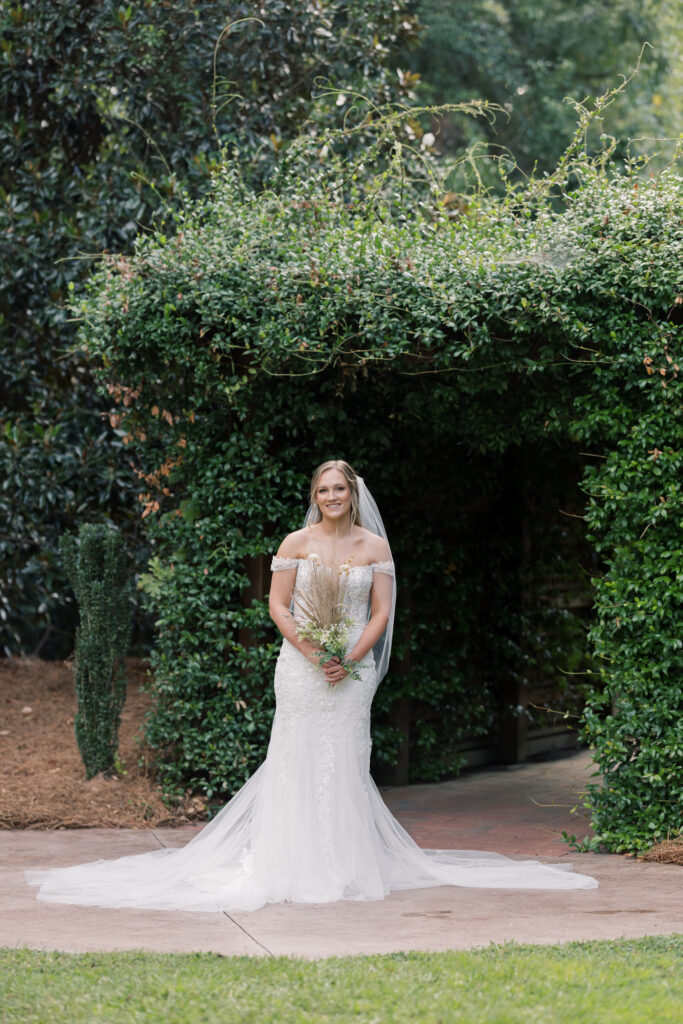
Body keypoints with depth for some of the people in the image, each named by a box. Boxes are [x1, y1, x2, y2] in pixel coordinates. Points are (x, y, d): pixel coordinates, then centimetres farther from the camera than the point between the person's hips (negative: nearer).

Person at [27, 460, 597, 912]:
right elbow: (278, 605, 1)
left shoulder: (374, 546, 6)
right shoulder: (297, 543, 4)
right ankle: (293, 865, 0)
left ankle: (347, 865, 4)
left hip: (352, 670, 1)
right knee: (298, 762, -3)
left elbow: (382, 612, 4)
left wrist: (351, 659, -10)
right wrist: (312, 653, -11)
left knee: (344, 763, 0)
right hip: (301, 665, -1)